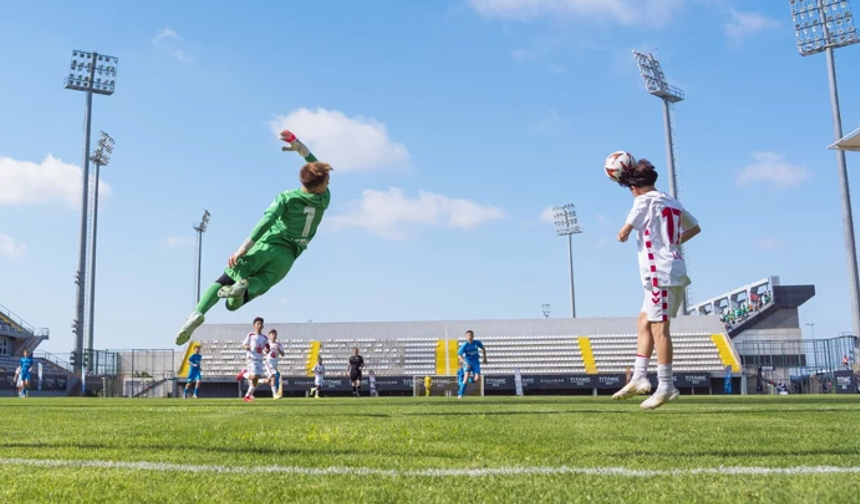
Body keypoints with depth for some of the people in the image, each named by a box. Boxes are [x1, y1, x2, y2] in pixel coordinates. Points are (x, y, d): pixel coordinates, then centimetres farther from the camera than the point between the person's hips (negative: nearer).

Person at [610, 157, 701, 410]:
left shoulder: (644, 201, -7)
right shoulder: (672, 202, 17)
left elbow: (624, 233, -10)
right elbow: (695, 227, 28)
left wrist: (622, 235, 12)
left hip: (660, 272, -9)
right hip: (674, 269, 9)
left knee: (659, 327, -8)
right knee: (644, 322, 12)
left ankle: (666, 386, -8)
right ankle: (639, 377, 10)